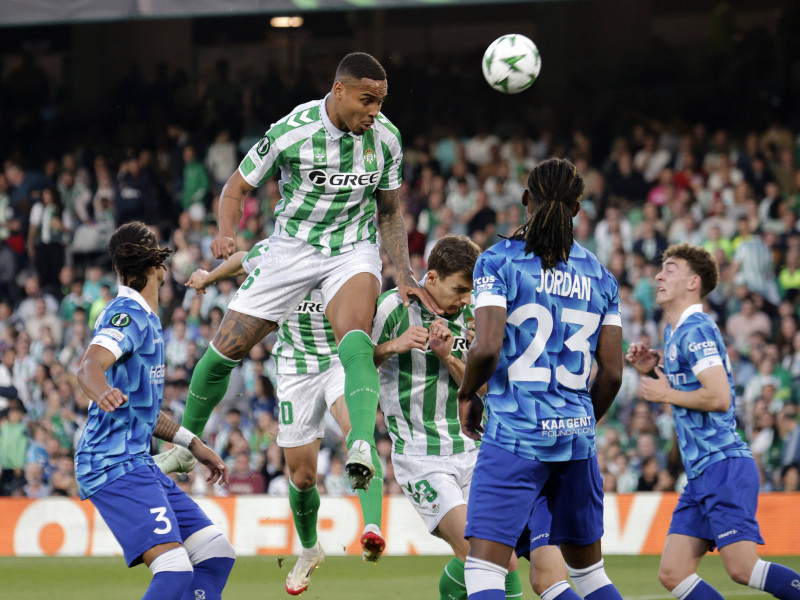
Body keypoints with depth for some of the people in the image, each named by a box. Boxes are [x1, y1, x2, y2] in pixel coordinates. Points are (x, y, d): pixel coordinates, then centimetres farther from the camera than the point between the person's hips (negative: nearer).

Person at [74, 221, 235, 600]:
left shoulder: (145, 318, 21)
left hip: (138, 463, 10)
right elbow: (90, 365, -31)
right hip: (116, 465, -10)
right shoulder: (128, 314, -10)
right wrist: (103, 392, -52)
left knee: (217, 555, 8)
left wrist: (192, 444, 27)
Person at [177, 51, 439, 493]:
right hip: (292, 249, 0)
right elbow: (238, 186, -4)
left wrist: (405, 277, -4)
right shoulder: (291, 131, -18)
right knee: (226, 349, 2)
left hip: (353, 252, 0)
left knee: (355, 340, -31)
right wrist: (225, 233, -24)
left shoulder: (385, 138, -9)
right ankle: (188, 438, 27)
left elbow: (389, 212, 6)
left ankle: (361, 445, -49)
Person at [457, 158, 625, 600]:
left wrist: (466, 395, 3)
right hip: (577, 434, 5)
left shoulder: (498, 261, -4)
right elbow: (612, 373, 8)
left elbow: (486, 347, -16)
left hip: (514, 432, -5)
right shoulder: (599, 275, 10)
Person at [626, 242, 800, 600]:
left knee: (742, 569, -16)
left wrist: (665, 393, -9)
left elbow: (719, 397, -22)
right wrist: (651, 371, 13)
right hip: (701, 474, 10)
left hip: (724, 465, -10)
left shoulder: (695, 330, -11)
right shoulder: (674, 332, 19)